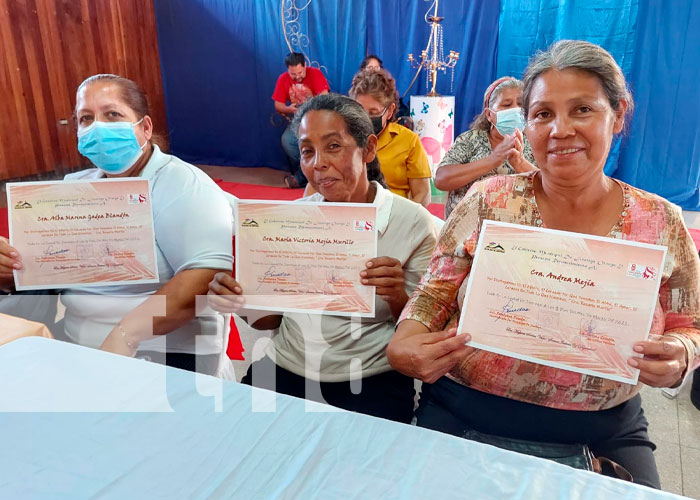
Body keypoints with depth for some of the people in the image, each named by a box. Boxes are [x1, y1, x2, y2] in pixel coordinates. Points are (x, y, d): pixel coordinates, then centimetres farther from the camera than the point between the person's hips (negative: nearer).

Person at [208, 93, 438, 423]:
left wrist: (398, 297, -24)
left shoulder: (413, 224, -9)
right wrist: (242, 300, -12)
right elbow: (271, 317, 9)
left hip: (370, 384, -3)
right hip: (282, 373, 4)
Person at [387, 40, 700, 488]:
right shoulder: (487, 201, -5)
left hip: (602, 434, 2)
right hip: (463, 417, -1)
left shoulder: (662, 223, -2)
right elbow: (435, 294, -2)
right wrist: (403, 346, -21)